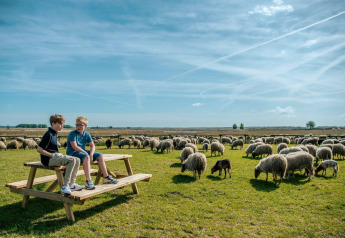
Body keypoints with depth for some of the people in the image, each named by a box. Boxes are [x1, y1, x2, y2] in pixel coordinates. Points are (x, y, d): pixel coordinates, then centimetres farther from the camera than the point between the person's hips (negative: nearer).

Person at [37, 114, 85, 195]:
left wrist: (59, 155, 13)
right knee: (72, 160, -27)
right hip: (49, 159, -9)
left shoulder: (54, 134, 16)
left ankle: (72, 184, -2)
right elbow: (39, 149, -18)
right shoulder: (48, 135, -14)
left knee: (77, 160, -4)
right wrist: (52, 155, -16)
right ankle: (65, 186, -23)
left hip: (56, 156, 9)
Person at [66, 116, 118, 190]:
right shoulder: (72, 133, -11)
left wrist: (91, 155, -15)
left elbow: (92, 146, 5)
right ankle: (88, 181, -40)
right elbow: (74, 147, -20)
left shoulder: (87, 134, 7)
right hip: (72, 153, -7)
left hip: (83, 152, 7)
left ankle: (106, 177, 0)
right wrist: (86, 153, -19)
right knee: (86, 156, -36)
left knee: (100, 155, -2)